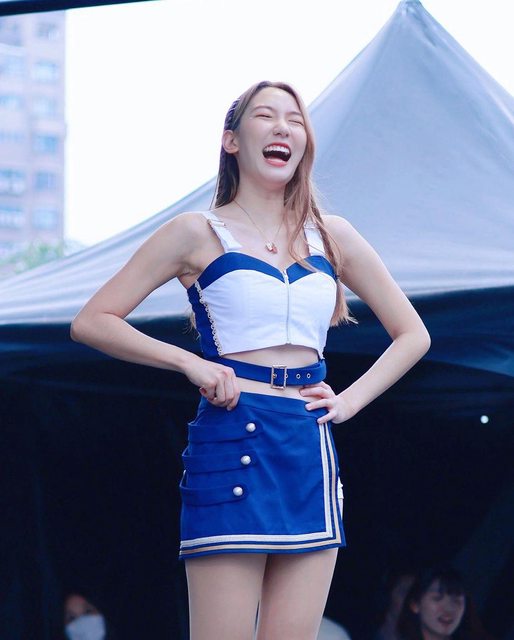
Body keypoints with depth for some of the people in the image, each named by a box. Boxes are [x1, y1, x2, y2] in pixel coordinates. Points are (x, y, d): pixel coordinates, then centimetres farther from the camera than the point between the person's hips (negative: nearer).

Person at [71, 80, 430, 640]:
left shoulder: (332, 237, 13)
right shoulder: (199, 233, 3)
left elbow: (412, 334, 21)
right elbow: (92, 321, 1)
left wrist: (351, 399, 7)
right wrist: (190, 363, -8)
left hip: (311, 452, 4)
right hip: (231, 443, -4)